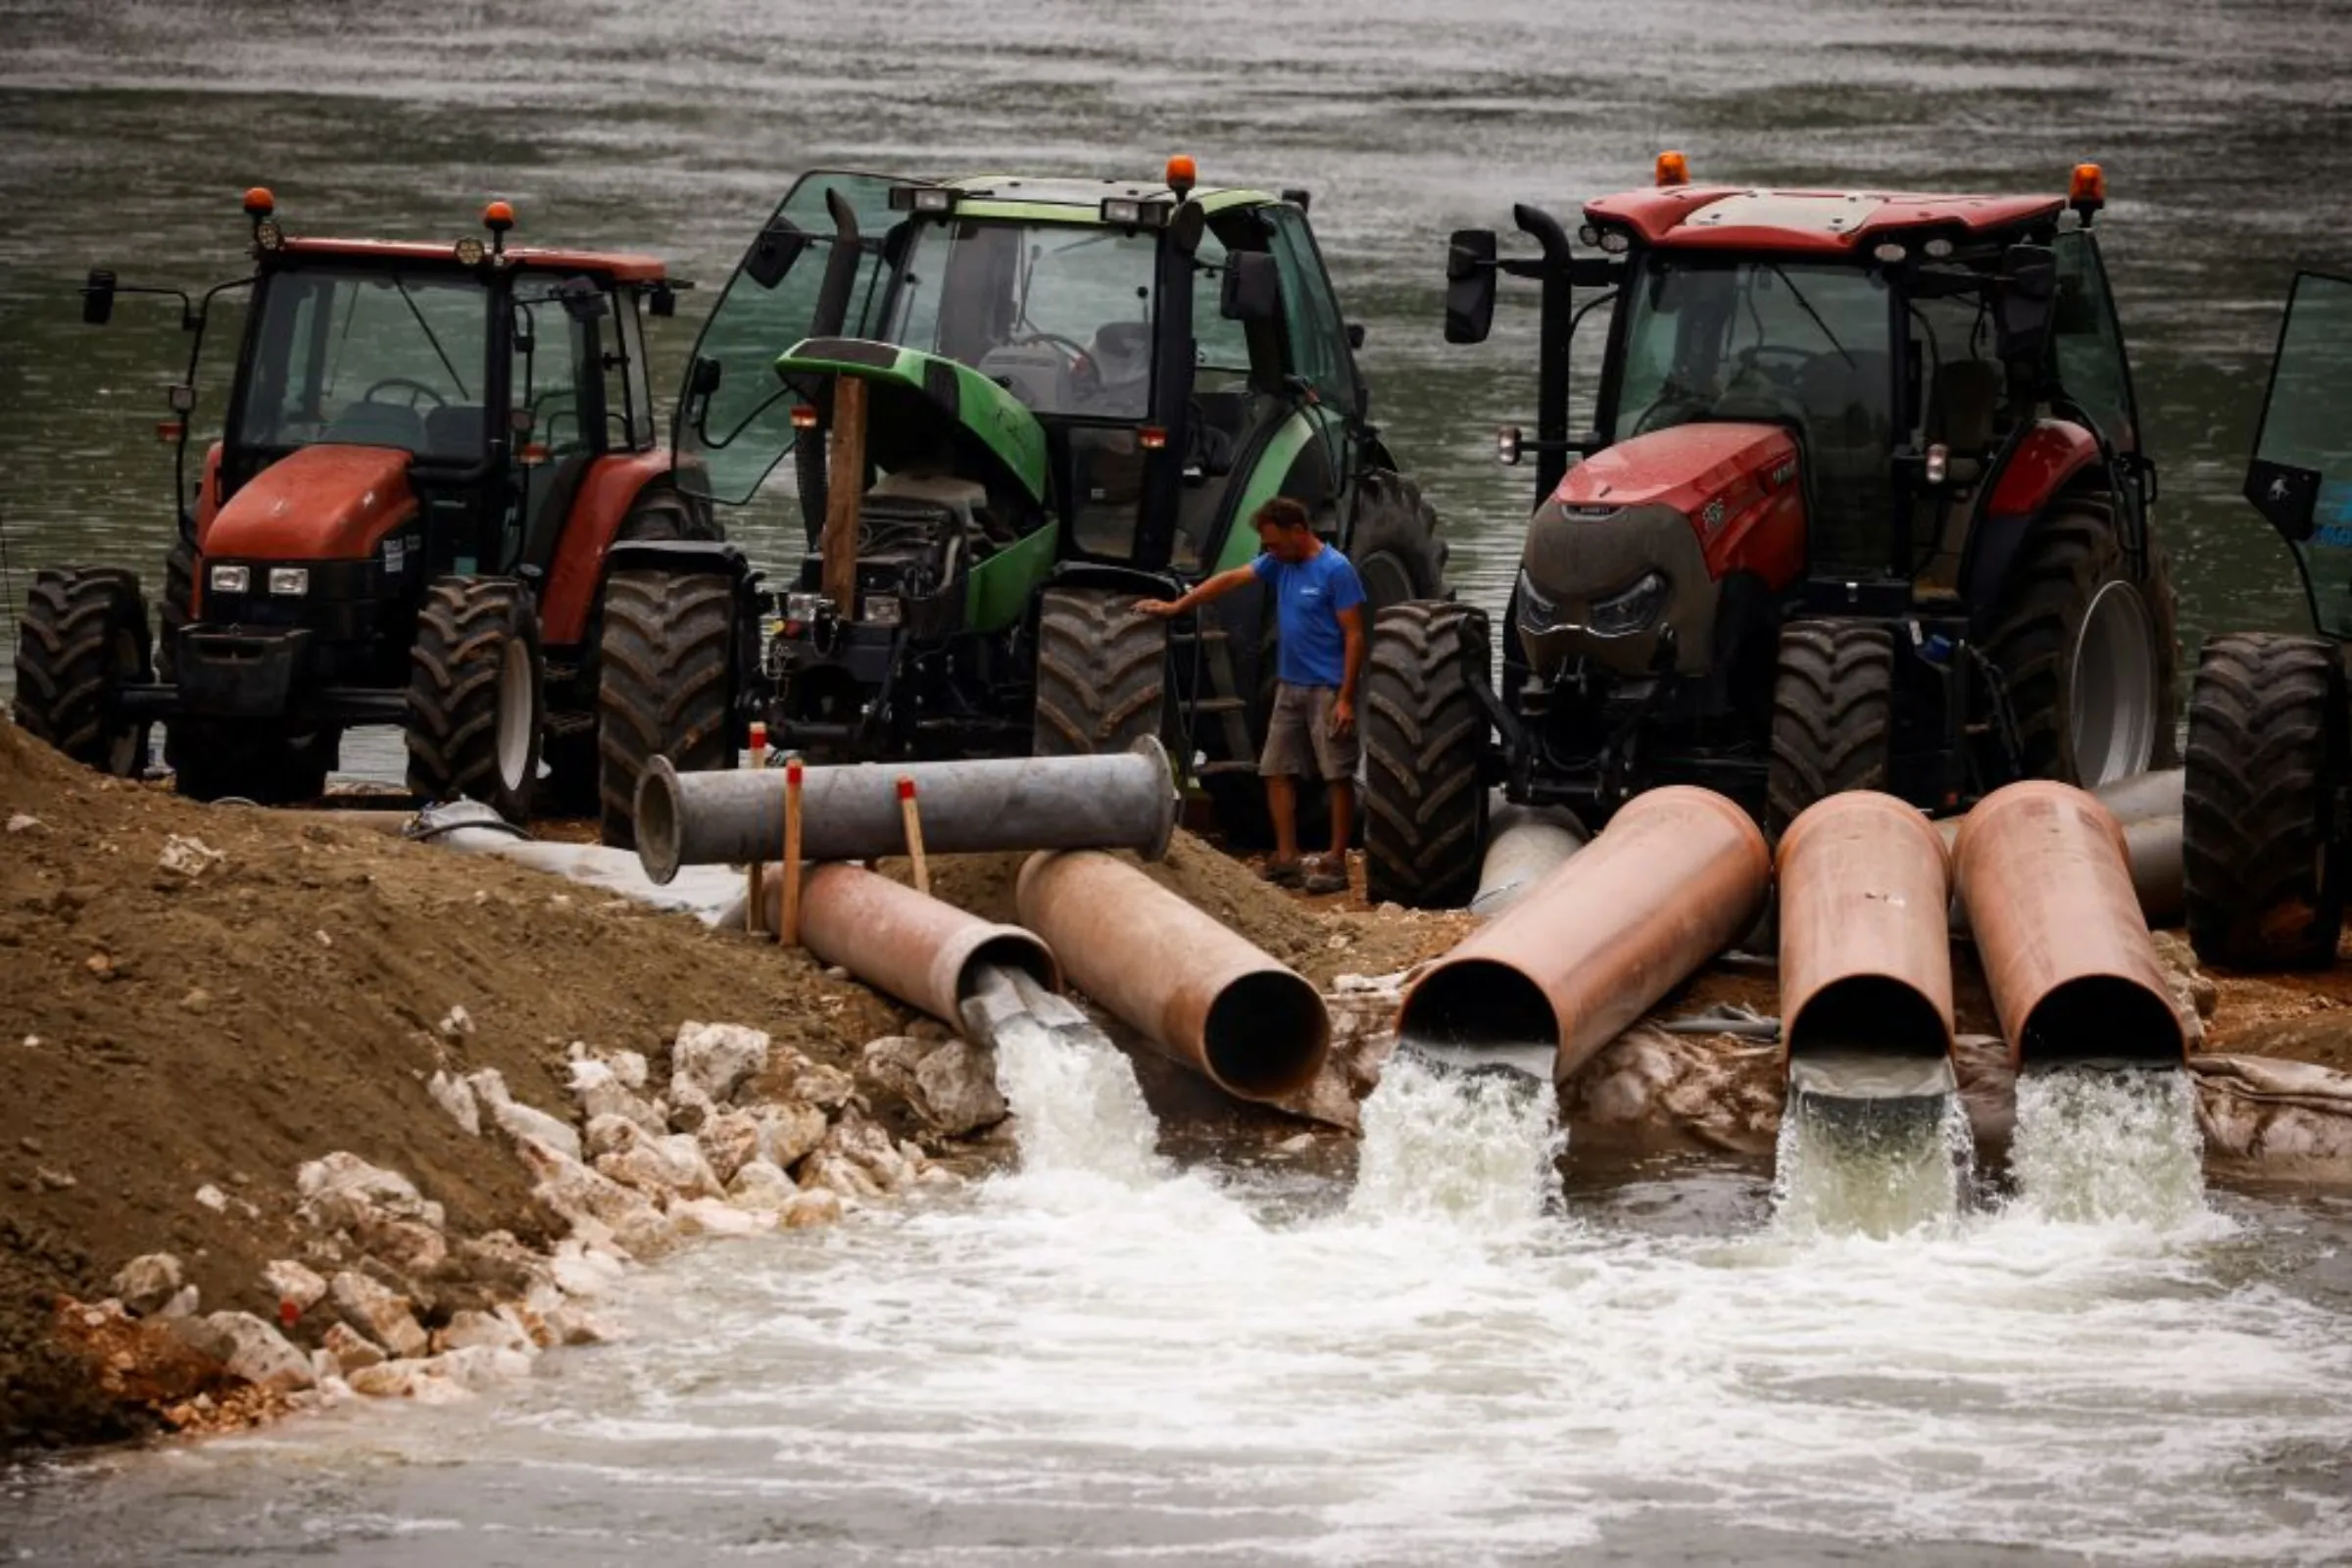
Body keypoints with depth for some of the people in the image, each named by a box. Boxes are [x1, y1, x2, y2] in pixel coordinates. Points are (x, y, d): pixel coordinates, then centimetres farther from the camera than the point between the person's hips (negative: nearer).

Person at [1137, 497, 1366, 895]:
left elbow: (1354, 636, -14)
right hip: (1290, 685, 8)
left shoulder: (1336, 570, -13)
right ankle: (1286, 860, 11)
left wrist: (1346, 698, -18)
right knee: (1278, 771, 7)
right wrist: (1176, 607, 15)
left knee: (1338, 776, -3)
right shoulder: (1279, 563, 8)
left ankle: (1335, 863, -1)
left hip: (1328, 689, -8)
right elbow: (1229, 580, 15)